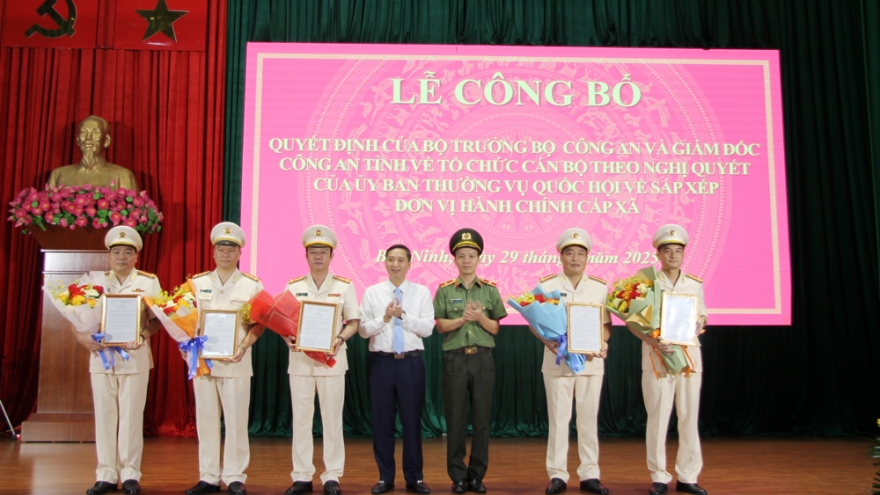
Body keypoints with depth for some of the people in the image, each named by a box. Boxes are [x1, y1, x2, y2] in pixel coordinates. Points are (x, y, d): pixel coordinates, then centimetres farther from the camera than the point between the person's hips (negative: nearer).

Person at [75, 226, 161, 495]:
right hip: (101, 355, 2)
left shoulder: (149, 282, 6)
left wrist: (143, 335, -17)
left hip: (135, 357, -1)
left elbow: (157, 319, 2)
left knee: (131, 416, 1)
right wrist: (84, 337, -13)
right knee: (104, 416, 4)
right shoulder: (94, 280, 9)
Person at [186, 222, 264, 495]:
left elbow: (259, 323, 0)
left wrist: (244, 346, -14)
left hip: (236, 361, -2)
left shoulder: (252, 285, 3)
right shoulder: (198, 283, 10)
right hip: (203, 359, 2)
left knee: (236, 420, 0)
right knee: (206, 418, 7)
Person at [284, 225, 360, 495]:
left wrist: (340, 339, -16)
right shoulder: (293, 287, 6)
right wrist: (288, 338, -13)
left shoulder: (344, 286, 3)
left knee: (332, 419, 2)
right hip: (300, 359, 2)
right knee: (300, 418, 5)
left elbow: (353, 322, 3)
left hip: (331, 359, -1)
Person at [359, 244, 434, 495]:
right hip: (381, 361, 1)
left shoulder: (422, 292, 3)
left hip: (411, 362, 0)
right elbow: (363, 330, -1)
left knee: (412, 419, 6)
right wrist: (384, 318, -16)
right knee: (382, 420, 7)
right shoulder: (372, 292, 4)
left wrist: (403, 315, -15)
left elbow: (427, 329, -5)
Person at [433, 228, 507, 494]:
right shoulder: (445, 290, 3)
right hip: (455, 358, -1)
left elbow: (495, 328, 4)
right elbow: (440, 325, -2)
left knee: (482, 418, 5)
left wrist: (480, 317, -15)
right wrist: (462, 319, -18)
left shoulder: (490, 289, 5)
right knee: (455, 418, 3)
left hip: (482, 357, 1)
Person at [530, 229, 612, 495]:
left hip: (591, 361, 2)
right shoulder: (546, 285, 0)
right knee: (558, 419, 3)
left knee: (588, 418, 8)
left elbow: (606, 325, 7)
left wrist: (599, 343, -13)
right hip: (558, 361, -2)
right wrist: (547, 340, -17)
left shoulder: (600, 287, 5)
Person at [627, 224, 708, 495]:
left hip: (690, 355, 3)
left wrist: (699, 323, -9)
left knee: (689, 417, 7)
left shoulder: (695, 284, 8)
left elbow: (702, 316, 15)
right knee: (658, 418, 1)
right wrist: (652, 341, -18)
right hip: (657, 357, -3)